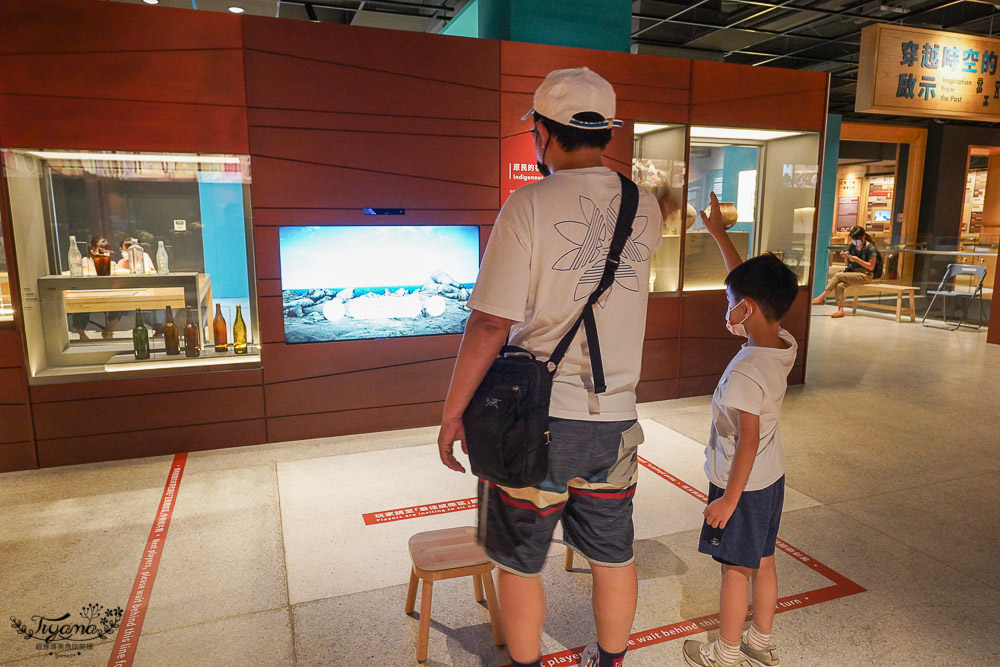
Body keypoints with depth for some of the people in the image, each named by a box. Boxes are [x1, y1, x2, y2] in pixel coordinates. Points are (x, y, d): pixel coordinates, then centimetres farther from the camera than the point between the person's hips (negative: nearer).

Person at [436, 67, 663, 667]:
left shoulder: (530, 204, -13)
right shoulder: (645, 208, 2)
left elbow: (491, 325, -16)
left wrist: (453, 413, -6)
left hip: (538, 416, -5)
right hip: (615, 416, 5)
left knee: (520, 563, 16)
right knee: (613, 555, 21)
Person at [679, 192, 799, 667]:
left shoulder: (745, 372, -28)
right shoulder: (785, 345, -4)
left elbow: (749, 440, -27)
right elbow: (749, 282, 5)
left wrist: (729, 499, -19)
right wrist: (719, 234, 11)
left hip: (742, 484, -8)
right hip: (772, 477, 8)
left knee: (736, 569, 8)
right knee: (763, 562, 20)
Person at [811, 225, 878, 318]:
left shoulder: (870, 248, -7)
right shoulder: (853, 246, 11)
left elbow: (871, 267, -10)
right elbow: (848, 263, 18)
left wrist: (857, 259, -17)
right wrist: (846, 257, -4)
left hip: (865, 275, -5)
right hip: (853, 271, 6)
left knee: (838, 276, -26)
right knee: (839, 285, -29)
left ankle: (822, 297, -21)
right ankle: (840, 310, -34)